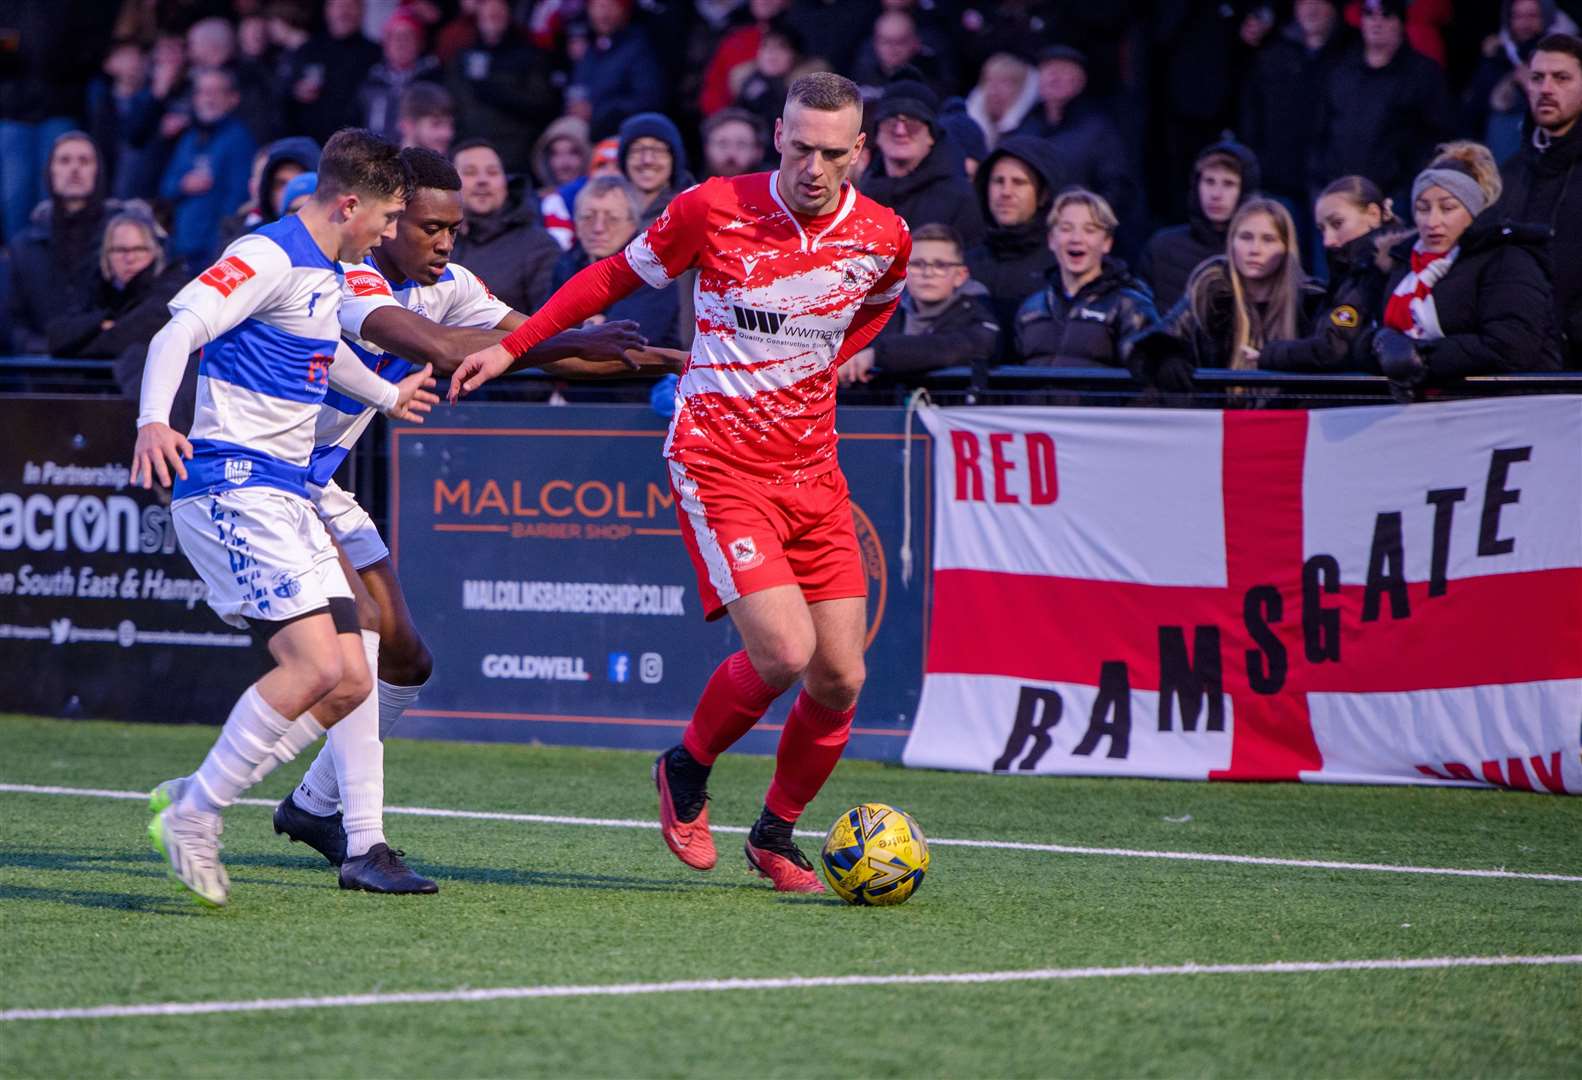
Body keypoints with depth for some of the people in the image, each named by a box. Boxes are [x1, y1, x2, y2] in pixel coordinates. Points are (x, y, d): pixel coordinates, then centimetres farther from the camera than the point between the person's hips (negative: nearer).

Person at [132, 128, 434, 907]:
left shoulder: (328, 273, 18)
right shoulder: (268, 257, -11)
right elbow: (179, 330, -24)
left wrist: (388, 396, 58)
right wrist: (154, 420, -41)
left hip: (286, 494, 10)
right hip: (232, 484, -10)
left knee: (350, 682, 1)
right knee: (316, 663, -21)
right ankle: (192, 817, -12)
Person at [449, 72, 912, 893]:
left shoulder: (883, 237, -1)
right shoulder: (712, 209, -11)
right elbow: (617, 275, 5)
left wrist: (816, 364, 10)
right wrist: (511, 346, 3)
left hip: (814, 470, 4)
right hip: (718, 464, -4)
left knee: (839, 680, 0)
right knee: (784, 651, -20)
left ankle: (775, 837, 24)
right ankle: (687, 770, 10)